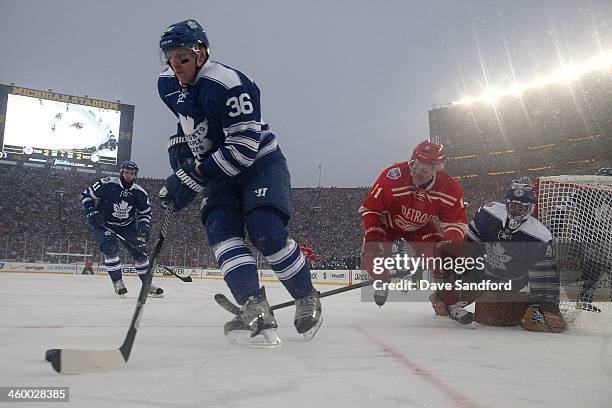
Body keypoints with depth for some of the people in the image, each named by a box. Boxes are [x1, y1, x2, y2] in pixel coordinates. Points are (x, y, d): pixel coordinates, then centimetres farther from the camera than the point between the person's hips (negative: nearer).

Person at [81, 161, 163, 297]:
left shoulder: (140, 192, -7)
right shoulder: (106, 184, -17)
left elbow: (145, 213, 2)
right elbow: (86, 195, -8)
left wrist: (144, 227, -15)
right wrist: (92, 213, -19)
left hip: (127, 226, 3)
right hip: (104, 224, -3)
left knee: (140, 250, -3)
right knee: (110, 247, -26)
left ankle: (147, 284, 9)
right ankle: (117, 281, -12)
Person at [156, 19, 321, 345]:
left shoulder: (228, 84, -25)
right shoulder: (168, 85, 2)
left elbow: (243, 148, -30)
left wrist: (192, 178, -27)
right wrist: (179, 149, 8)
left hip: (260, 162, -7)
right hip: (220, 170, 7)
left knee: (265, 228, -24)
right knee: (220, 227, -17)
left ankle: (307, 298, -3)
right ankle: (255, 310, -25)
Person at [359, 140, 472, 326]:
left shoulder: (449, 188, -25)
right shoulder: (392, 176, -34)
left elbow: (457, 221, -13)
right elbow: (370, 208, -21)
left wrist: (451, 242, -32)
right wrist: (372, 234, -31)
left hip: (420, 227, 2)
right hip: (388, 221, -2)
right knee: (373, 253, -24)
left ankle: (452, 304, -1)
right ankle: (382, 282, 12)